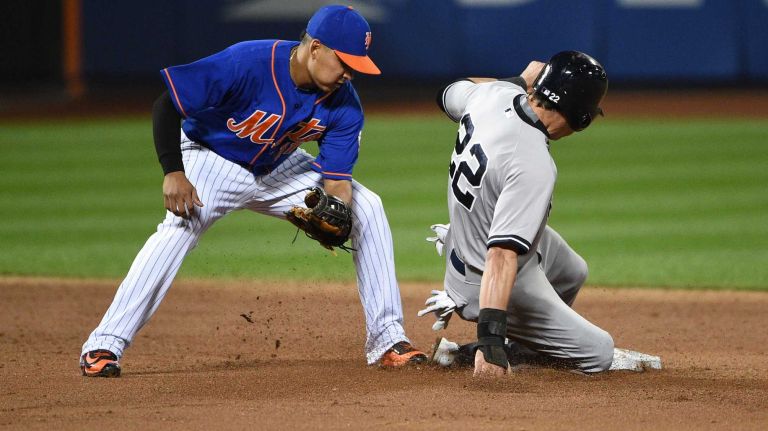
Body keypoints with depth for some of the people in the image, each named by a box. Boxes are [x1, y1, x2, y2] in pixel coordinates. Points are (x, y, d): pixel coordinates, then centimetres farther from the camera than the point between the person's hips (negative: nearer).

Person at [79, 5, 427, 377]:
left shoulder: (343, 104, -18)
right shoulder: (248, 63, -33)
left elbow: (336, 179, -17)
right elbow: (167, 104, -28)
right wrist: (173, 173, -33)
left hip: (280, 170, 5)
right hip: (214, 160, -5)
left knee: (366, 207, -5)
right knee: (180, 225, -32)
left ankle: (386, 338, 1)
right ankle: (104, 345, -30)